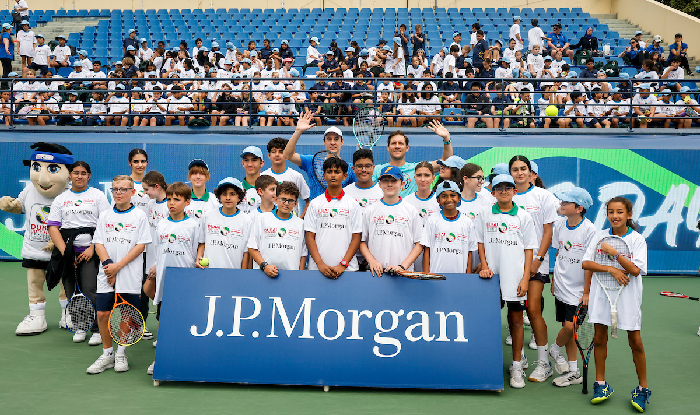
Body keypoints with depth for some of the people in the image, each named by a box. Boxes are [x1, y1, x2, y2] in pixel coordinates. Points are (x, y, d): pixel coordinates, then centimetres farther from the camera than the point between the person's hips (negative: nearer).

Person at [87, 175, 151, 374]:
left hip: (130, 276, -3)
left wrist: (119, 265, -12)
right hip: (106, 276, 3)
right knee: (102, 314, 2)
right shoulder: (105, 215, 10)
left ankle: (121, 354, 20)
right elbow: (98, 244, 6)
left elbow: (140, 246, -6)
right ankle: (107, 354, 18)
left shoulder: (139, 216, 0)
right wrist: (108, 264, -10)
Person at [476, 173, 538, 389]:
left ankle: (517, 366, 15)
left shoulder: (524, 217, 2)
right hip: (492, 275, 1)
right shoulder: (485, 215, 6)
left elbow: (528, 249, 3)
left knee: (516, 320, 5)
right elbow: (480, 243, 11)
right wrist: (484, 266, -2)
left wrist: (525, 278, -4)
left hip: (515, 277, -1)